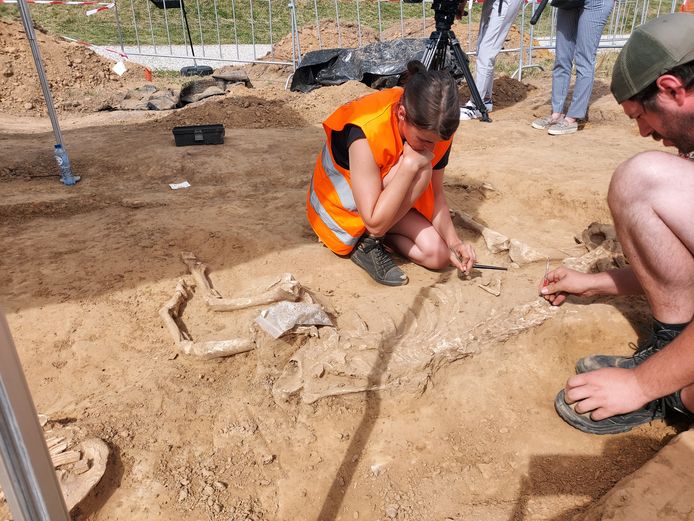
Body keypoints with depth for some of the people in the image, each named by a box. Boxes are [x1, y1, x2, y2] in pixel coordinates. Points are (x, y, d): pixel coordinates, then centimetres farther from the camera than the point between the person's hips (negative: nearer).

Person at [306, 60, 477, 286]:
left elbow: (435, 193, -5)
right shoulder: (367, 131, -35)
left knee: (439, 256, -15)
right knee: (421, 171, -31)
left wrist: (453, 242, -18)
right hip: (342, 207, -6)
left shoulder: (436, 130, -16)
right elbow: (375, 222, -34)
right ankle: (367, 242, -14)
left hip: (386, 202, 6)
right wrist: (410, 164, -38)